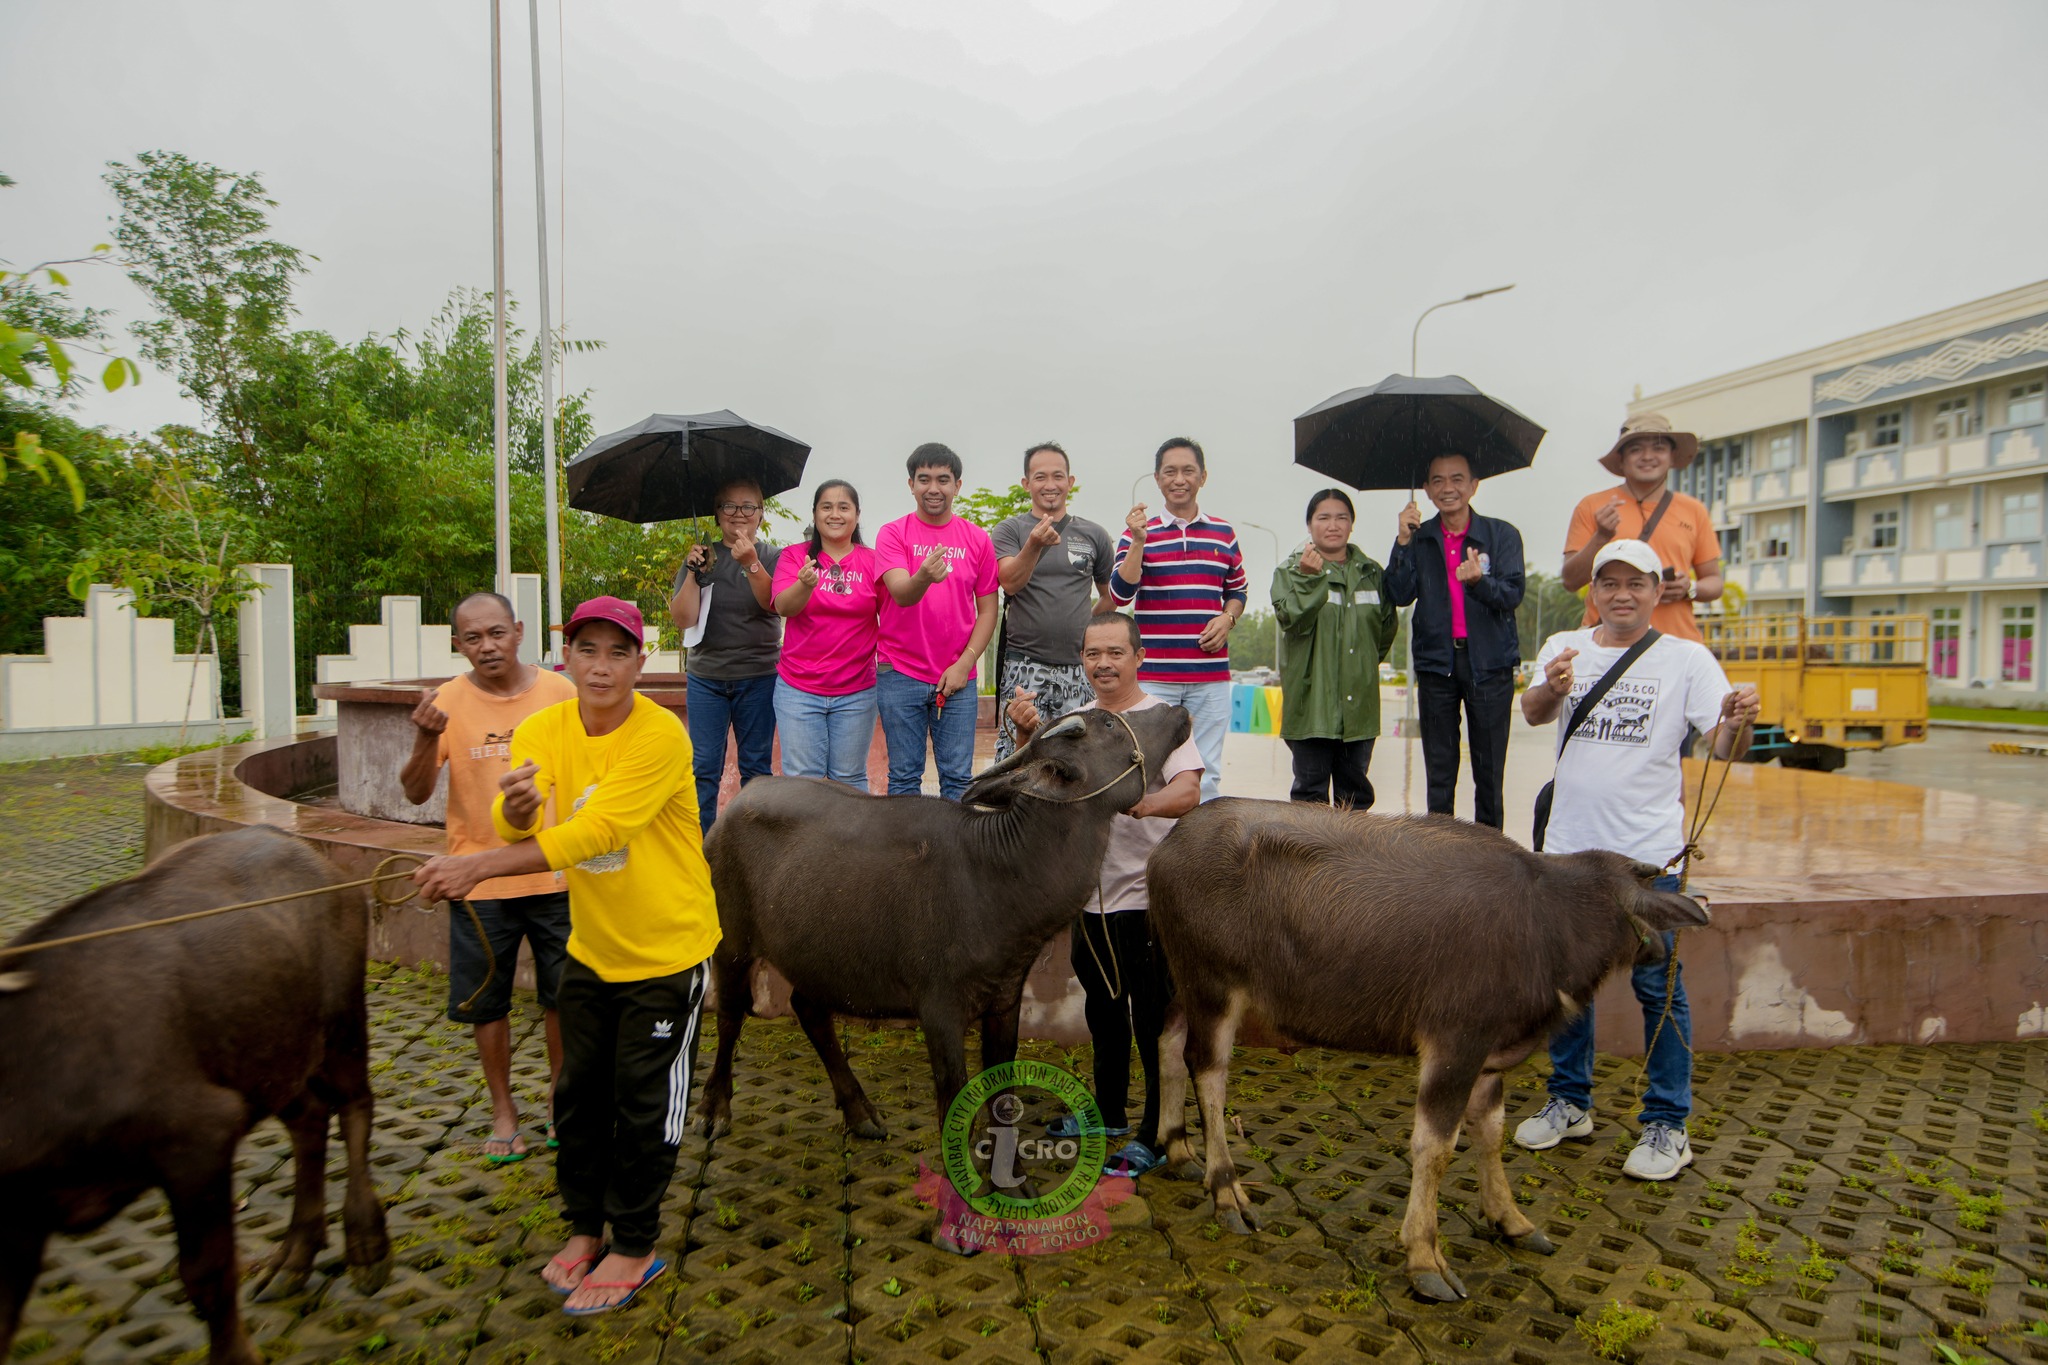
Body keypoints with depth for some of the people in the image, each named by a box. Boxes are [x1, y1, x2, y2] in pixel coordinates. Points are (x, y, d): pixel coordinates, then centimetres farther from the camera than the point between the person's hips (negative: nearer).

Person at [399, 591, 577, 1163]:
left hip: (556, 875, 0)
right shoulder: (448, 700, -7)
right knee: (487, 1004, 13)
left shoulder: (560, 693, -6)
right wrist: (425, 739, -30)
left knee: (562, 998, 13)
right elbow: (416, 793, -11)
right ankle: (502, 1110, 33)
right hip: (480, 881, 0)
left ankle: (558, 1098, 35)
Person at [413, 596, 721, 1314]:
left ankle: (634, 1248, 27)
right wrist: (515, 809, -40)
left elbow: (592, 833, -31)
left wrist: (475, 868, -32)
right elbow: (513, 829, -16)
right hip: (590, 946, 6)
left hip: (666, 949, -5)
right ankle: (584, 1227, 39)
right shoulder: (543, 729, -6)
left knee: (643, 1101, 6)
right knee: (579, 1092, 17)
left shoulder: (661, 736, -25)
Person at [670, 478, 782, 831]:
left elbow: (774, 604, -18)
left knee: (756, 766, 6)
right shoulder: (701, 556, 5)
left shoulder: (772, 557, 2)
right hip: (706, 676, 1)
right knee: (704, 768, 2)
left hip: (758, 677, -1)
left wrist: (751, 564, -32)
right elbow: (682, 619, -3)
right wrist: (693, 573, -16)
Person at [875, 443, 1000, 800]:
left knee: (958, 778, 5)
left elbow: (987, 610, 6)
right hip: (901, 676, -1)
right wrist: (924, 577, -38)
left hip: (957, 677, 1)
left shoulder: (977, 539, 5)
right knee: (904, 777, 6)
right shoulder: (893, 534, 0)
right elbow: (901, 594, -16)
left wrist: (965, 663, -5)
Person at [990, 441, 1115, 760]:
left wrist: (1089, 631, 10)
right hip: (1024, 668, -2)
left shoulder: (1094, 535, 11)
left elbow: (1111, 595, 23)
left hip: (1078, 669, 3)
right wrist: (1035, 545, -30)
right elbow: (1010, 583, -14)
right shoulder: (1009, 529, 4)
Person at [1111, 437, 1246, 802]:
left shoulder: (1224, 533, 11)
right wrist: (1138, 542, -17)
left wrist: (1228, 619, -1)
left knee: (1206, 774, 6)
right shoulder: (1138, 532, 3)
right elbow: (1119, 595, -7)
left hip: (1211, 674, 2)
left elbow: (1237, 590, 20)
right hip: (1152, 673, -2)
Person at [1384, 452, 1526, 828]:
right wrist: (1403, 541, -12)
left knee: (1489, 771, 3)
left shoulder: (1502, 535, 3)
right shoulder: (1419, 538, 7)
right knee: (1439, 772, 7)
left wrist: (1479, 580, -28)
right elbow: (1401, 596, -5)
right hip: (1435, 661, 1)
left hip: (1490, 663, -1)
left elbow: (1512, 595, -8)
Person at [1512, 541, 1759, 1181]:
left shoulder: (1686, 658, -2)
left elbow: (1724, 748, -9)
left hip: (1648, 849, -3)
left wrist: (1737, 720, -31)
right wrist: (1551, 689, -31)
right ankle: (1570, 1102, 31)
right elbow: (1532, 713, -8)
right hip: (1570, 842, 3)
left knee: (1657, 985, 2)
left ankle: (1668, 1124, 18)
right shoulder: (1564, 648, 6)